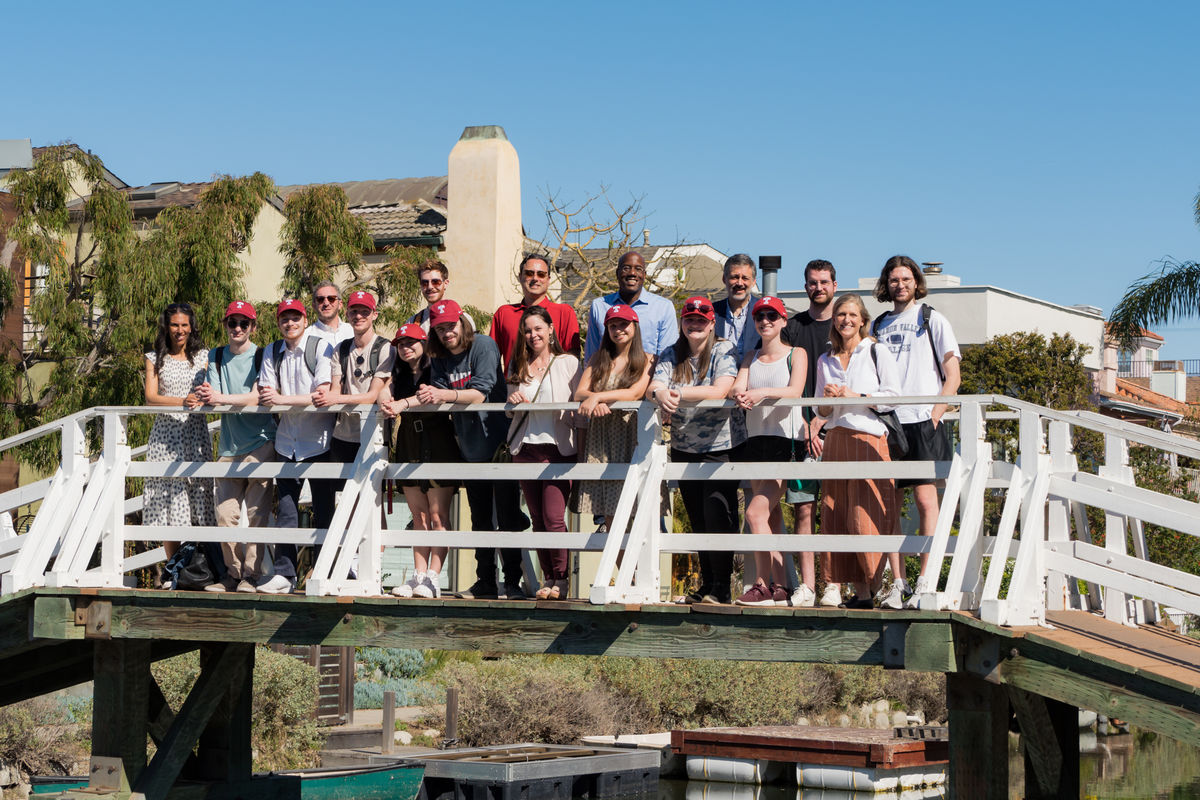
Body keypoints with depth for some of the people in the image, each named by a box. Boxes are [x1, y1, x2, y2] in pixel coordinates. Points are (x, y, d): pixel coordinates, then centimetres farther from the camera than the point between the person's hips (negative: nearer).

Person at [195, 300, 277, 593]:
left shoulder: (262, 357, -1)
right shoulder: (217, 357, 11)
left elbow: (258, 397, -14)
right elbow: (213, 398, 1)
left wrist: (220, 398, -25)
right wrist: (206, 396, -23)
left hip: (260, 442, -4)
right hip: (229, 445, 4)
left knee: (256, 512, -7)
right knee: (225, 513, -2)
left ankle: (251, 574, -2)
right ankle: (233, 572, 10)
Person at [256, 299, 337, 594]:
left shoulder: (321, 347, -7)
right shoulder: (272, 352, 9)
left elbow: (323, 394, -16)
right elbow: (267, 393, 4)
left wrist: (283, 399, -23)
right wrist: (266, 397, -20)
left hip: (319, 441, -4)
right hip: (287, 442, 4)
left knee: (323, 510, 2)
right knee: (286, 509, 3)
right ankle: (283, 574, 6)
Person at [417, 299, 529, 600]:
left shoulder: (483, 346, -11)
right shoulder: (440, 360, 8)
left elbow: (481, 393, -21)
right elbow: (437, 395, -3)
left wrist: (443, 395, -33)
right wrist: (426, 396, -26)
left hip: (499, 442, -6)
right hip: (471, 448, 6)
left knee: (507, 517, -5)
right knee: (481, 520, 11)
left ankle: (513, 582, -1)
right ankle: (485, 582, 16)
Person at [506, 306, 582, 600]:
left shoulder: (568, 363, 6)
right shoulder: (518, 366, 16)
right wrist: (513, 400, -4)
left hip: (557, 448, -4)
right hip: (525, 449, 4)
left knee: (554, 517, -12)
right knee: (537, 519, 5)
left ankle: (561, 580, -4)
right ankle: (548, 579, 11)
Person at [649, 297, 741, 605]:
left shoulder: (724, 352, -5)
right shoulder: (671, 356, 9)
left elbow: (719, 391, -20)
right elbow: (654, 385, -5)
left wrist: (678, 393, -28)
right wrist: (660, 394, -30)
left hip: (719, 447, -5)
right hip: (684, 449, 5)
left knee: (717, 517, -9)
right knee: (697, 520, 9)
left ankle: (721, 587, -3)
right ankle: (706, 584, 17)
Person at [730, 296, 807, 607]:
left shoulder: (796, 354, 3)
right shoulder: (750, 358, 18)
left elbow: (795, 391, -14)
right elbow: (737, 387, 3)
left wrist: (764, 392, -32)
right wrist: (740, 395, -22)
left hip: (786, 439, -6)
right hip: (756, 439, 6)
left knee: (755, 513, -14)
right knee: (769, 518, 3)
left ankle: (763, 586, -8)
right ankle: (779, 587, 5)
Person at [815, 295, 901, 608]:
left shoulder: (877, 352, 4)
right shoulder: (825, 361, 18)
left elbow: (892, 395, -3)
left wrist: (856, 397, -11)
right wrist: (829, 399, -2)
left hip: (868, 439, -5)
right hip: (835, 440, 5)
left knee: (866, 518, -14)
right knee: (837, 519, -2)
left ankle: (892, 586, -10)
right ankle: (861, 591, 1)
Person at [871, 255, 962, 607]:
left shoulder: (932, 320, 7)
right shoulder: (879, 326, 19)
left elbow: (952, 377, 2)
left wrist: (934, 415, -9)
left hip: (921, 422, -4)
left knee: (925, 499, -10)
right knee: (890, 503, 2)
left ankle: (926, 582, -13)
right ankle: (897, 582, 5)